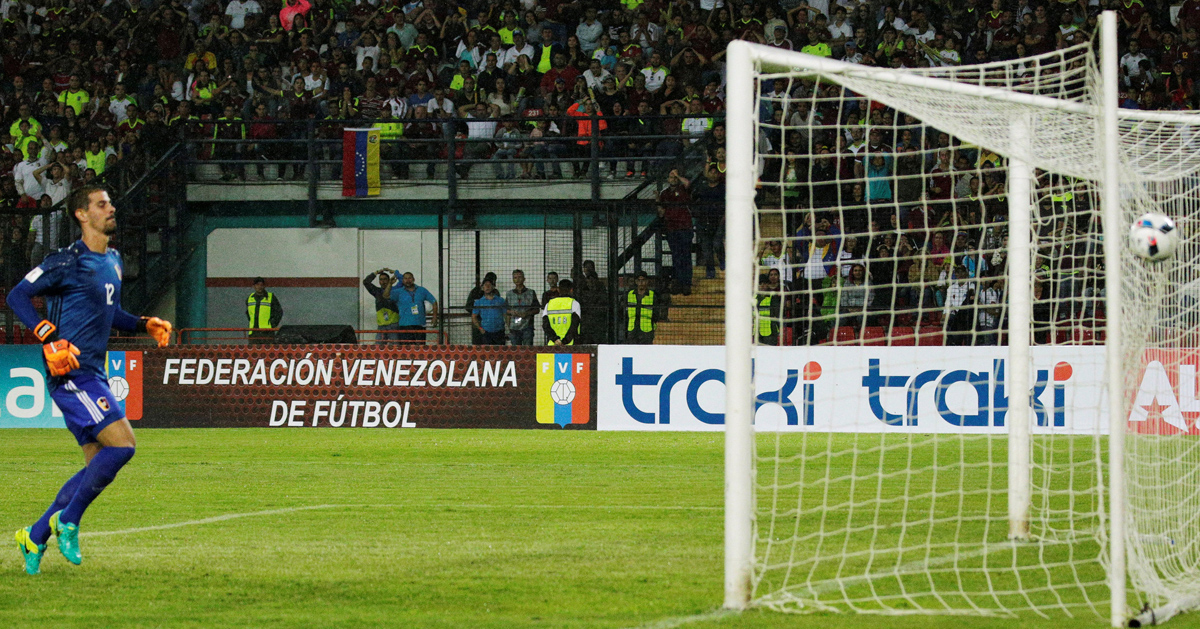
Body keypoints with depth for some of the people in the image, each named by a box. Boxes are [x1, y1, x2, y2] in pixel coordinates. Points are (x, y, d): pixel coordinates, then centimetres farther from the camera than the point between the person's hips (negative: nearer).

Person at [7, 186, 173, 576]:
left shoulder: (112, 261, 16)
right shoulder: (69, 261, -10)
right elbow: (17, 296, -12)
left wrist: (146, 325, 14)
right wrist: (50, 338, -22)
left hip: (93, 375, 9)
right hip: (71, 373, -9)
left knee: (99, 466, 7)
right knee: (122, 443, -18)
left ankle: (35, 537, 16)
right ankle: (67, 522, -5)